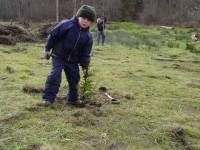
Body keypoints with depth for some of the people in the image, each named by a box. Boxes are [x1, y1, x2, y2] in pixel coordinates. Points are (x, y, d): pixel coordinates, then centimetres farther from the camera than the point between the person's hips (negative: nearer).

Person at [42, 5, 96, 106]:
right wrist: (47, 49, -7)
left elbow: (85, 53, 5)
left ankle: (72, 98, 30)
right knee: (55, 76, -13)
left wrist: (84, 66, 1)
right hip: (58, 56, -5)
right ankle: (47, 98, -2)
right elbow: (53, 36, -9)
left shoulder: (88, 36, 0)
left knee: (74, 78, 11)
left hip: (73, 60, 5)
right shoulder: (67, 25, -15)